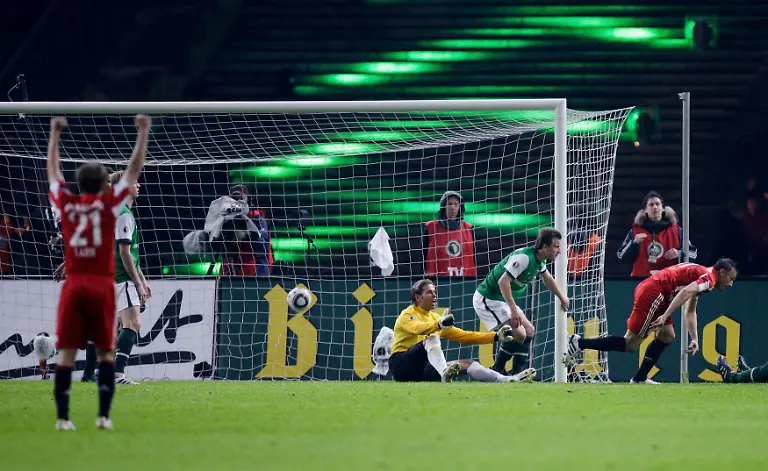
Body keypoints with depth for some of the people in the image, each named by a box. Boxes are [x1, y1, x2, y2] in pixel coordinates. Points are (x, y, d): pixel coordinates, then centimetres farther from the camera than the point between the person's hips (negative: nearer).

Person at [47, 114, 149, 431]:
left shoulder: (66, 204, 4)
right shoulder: (108, 204, -2)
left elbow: (53, 172, 20)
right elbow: (134, 170, 5)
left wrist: (55, 135, 30)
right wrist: (143, 134, 12)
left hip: (73, 285, 2)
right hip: (102, 286, -2)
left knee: (66, 353, 0)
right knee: (106, 352, 6)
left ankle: (62, 417, -6)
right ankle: (104, 414, -3)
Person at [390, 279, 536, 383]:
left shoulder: (435, 317, 21)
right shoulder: (407, 315, -2)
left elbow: (462, 335, 17)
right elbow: (417, 328, -27)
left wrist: (495, 337, 8)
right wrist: (439, 325, -48)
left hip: (424, 372, 7)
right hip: (402, 366, -7)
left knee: (467, 364, -8)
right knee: (431, 337, -29)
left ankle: (508, 380, -25)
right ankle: (444, 375, -56)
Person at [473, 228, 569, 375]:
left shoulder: (539, 259, 5)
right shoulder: (524, 257, -26)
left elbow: (547, 278, 29)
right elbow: (503, 282, -33)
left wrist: (562, 297, 38)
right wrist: (513, 310, -35)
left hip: (502, 300, 10)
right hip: (487, 299, -10)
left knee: (529, 331, 11)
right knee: (518, 334, -19)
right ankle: (496, 373, -7)